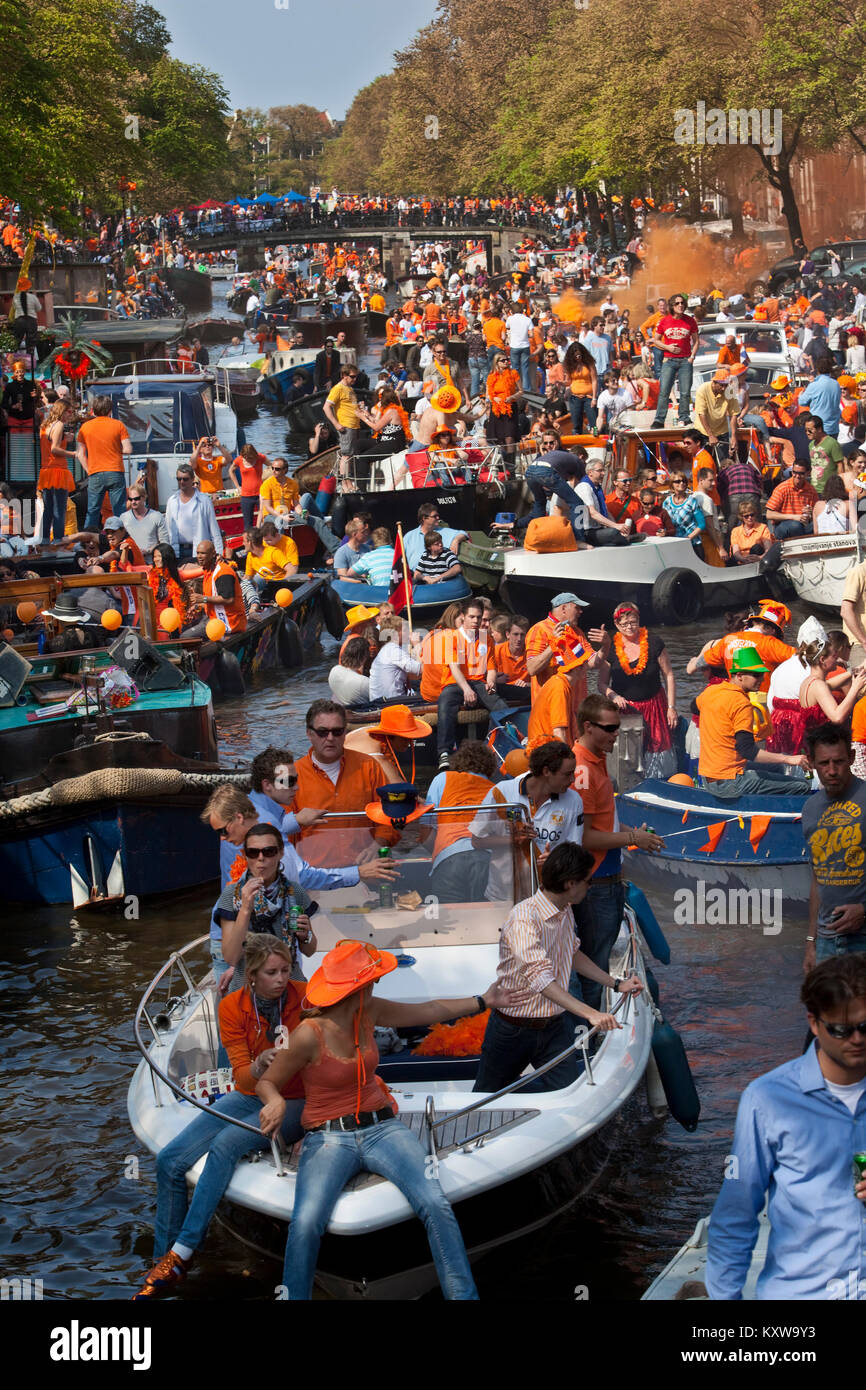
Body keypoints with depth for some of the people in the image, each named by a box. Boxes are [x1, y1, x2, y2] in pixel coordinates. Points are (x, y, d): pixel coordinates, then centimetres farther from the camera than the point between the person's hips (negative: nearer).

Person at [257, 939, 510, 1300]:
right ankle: (294, 1297, -8)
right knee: (305, 1223, -32)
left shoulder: (370, 1012, 3)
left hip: (381, 1128, 4)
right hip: (328, 1138, -4)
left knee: (436, 1204, -23)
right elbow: (266, 1083, -1)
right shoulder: (310, 1035, -12)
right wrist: (276, 1101, -24)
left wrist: (483, 1001, 21)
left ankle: (464, 1295, -13)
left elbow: (427, 1011, 18)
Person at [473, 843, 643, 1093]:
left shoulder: (566, 912, 3)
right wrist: (590, 1014, -48)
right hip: (514, 1030, -6)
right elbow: (540, 979, -39)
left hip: (556, 1026, 6)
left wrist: (616, 985, 18)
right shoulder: (523, 919, -26)